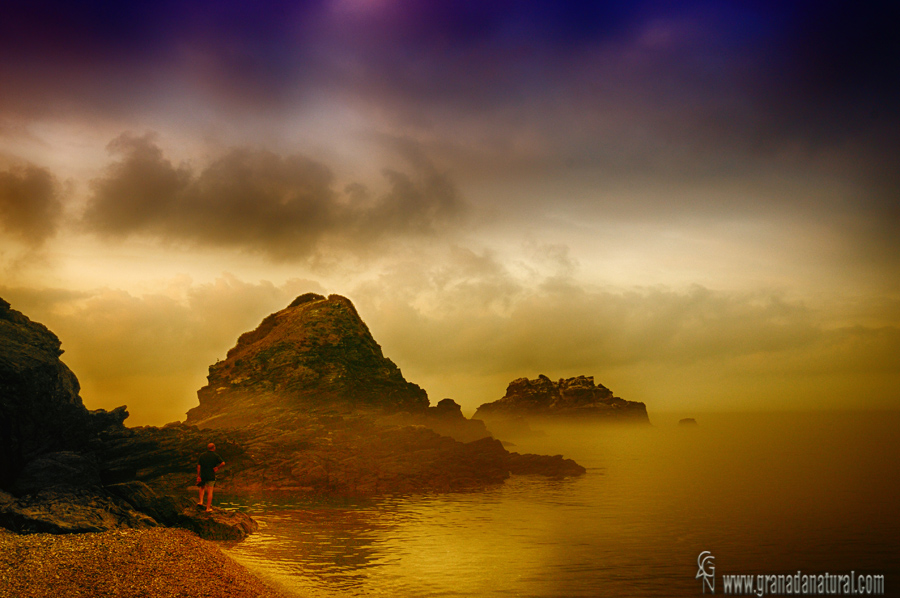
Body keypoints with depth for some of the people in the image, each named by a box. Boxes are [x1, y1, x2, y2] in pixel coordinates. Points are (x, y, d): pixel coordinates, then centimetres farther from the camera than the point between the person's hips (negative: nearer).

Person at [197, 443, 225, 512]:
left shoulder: (202, 455, 1)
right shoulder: (216, 456, -7)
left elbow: (198, 466, -3)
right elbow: (223, 463, -19)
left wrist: (198, 476, -1)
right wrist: (217, 467, -5)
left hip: (203, 475, 3)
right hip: (211, 476, -3)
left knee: (202, 488, 29)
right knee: (210, 492, 3)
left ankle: (201, 502, 16)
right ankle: (208, 508, 4)